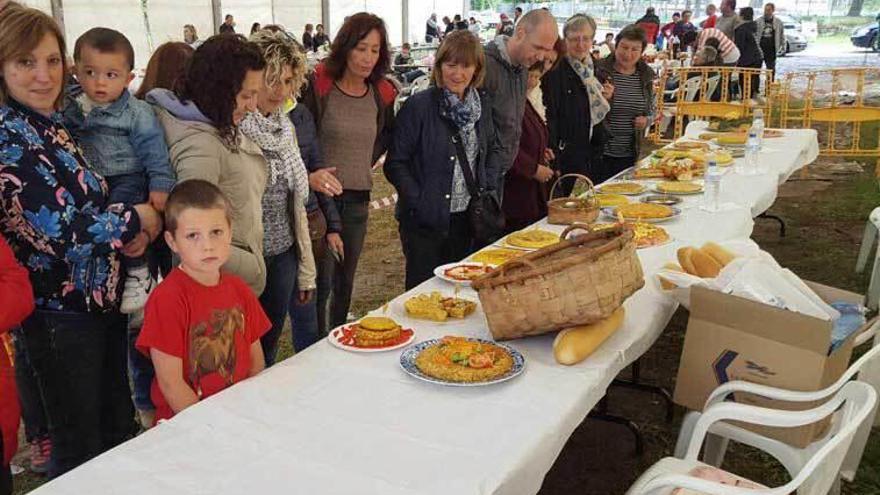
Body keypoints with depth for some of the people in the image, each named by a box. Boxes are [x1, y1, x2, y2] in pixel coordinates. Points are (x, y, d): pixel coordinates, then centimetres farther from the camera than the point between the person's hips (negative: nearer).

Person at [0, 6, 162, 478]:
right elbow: (60, 228, -25)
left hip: (100, 298, 8)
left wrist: (125, 230, -3)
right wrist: (136, 221, -11)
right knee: (80, 451, 9)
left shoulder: (51, 124, 8)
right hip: (60, 311, -8)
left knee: (119, 428, 21)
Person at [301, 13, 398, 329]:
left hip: (358, 199, 5)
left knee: (346, 280, 15)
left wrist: (369, 158, 9)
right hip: (321, 195, -5)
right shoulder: (317, 86, -10)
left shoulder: (383, 94, 5)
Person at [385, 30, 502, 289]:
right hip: (425, 221, -5)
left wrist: (488, 188, 5)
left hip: (468, 218, 5)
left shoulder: (482, 103, 5)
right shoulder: (418, 106, -12)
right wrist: (418, 202, -18)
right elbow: (396, 163, -11)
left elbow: (492, 149, 19)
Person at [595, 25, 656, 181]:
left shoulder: (646, 75, 7)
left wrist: (646, 120, -1)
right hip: (600, 152, -4)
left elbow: (651, 109, 20)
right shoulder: (599, 70, -7)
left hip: (629, 155, 4)